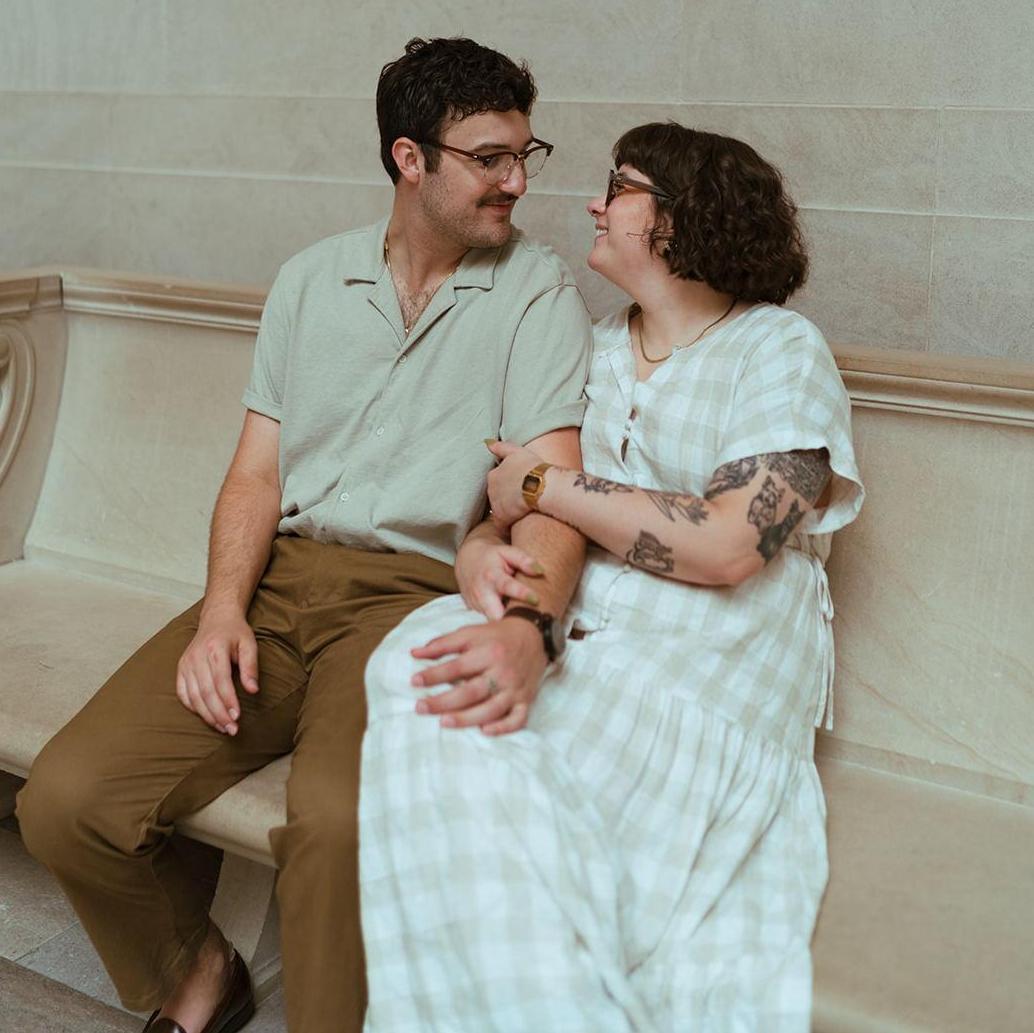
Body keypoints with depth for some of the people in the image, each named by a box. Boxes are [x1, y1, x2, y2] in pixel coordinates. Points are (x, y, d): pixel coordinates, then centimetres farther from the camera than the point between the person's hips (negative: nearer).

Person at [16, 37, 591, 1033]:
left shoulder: (538, 290, 2)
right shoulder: (309, 279, 14)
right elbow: (257, 473, 11)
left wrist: (525, 621, -32)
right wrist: (222, 608, -7)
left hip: (412, 595, -4)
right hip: (279, 579, 4)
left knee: (339, 820, -34)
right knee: (64, 800, -12)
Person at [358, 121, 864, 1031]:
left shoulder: (780, 351, 1)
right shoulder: (593, 349, 20)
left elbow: (727, 545, -14)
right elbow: (514, 495, 11)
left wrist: (543, 488, -7)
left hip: (710, 661, -5)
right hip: (574, 636, 6)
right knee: (421, 663, -26)